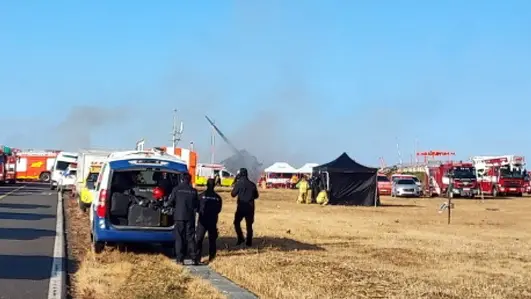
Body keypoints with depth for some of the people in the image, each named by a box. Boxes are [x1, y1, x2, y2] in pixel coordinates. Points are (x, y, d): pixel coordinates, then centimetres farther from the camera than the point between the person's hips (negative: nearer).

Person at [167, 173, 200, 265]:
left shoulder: (176, 189, -5)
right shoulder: (193, 191, 1)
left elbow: (170, 202, -4)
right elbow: (197, 205, 5)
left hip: (179, 216, -1)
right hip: (190, 217, 2)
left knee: (179, 238, 4)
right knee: (190, 238, 7)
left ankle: (180, 259, 1)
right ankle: (194, 258, 3)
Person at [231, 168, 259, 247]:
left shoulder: (239, 183, -8)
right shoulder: (252, 184, 5)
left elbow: (233, 194, -2)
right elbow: (256, 196, 12)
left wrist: (235, 186, 12)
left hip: (241, 207, -4)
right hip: (250, 207, 4)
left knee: (237, 222, 10)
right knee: (249, 225, 9)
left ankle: (241, 238, 0)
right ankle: (249, 242, 9)